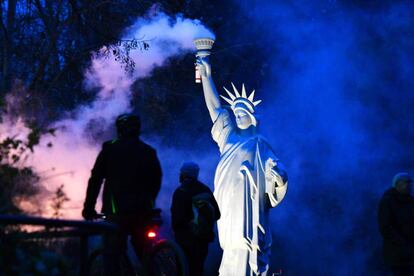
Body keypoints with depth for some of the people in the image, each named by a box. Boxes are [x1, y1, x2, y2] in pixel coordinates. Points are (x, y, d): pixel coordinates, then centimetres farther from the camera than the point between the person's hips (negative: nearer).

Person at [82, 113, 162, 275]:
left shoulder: (110, 148, 4)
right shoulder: (149, 152, 12)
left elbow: (95, 179, 0)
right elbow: (156, 181, 14)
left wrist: (88, 207, 5)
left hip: (116, 211, -3)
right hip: (142, 211, 3)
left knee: (111, 255, -5)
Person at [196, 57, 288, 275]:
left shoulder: (259, 145, 5)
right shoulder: (229, 137, 17)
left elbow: (276, 171, -1)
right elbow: (215, 107, 13)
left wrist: (279, 177, -22)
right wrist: (206, 76, 9)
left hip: (248, 209, -4)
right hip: (229, 207, 4)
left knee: (243, 255, -9)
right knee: (232, 256, 3)